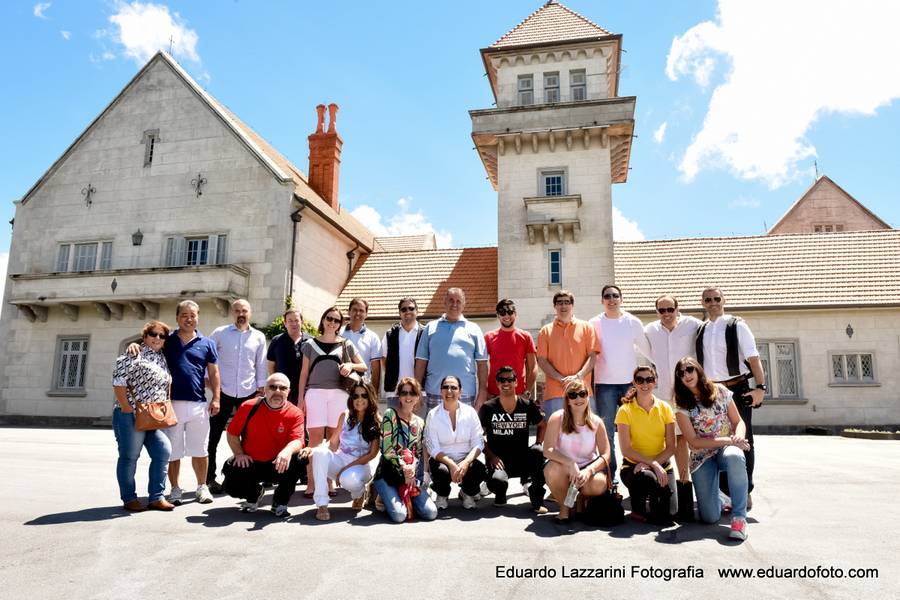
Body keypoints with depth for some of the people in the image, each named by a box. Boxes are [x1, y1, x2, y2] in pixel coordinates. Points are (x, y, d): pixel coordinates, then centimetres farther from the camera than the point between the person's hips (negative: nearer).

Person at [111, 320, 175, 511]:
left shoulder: (162, 358, 15)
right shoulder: (133, 355, -7)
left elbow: (168, 383, 21)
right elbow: (118, 382, -14)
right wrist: (127, 409, -15)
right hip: (131, 416, -7)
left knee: (163, 451, 1)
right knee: (129, 456, 4)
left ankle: (156, 497, 8)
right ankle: (129, 499, 15)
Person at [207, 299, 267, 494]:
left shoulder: (259, 337, 5)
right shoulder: (220, 333, 0)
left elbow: (261, 365, 8)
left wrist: (261, 389, 4)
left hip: (249, 392, 2)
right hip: (223, 391, -1)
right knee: (214, 436, 4)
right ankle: (210, 478, 15)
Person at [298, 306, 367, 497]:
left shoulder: (346, 344, 12)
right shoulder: (311, 344, 12)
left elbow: (363, 366, 15)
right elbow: (304, 372, 11)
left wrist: (351, 365, -6)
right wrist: (300, 398, 3)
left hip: (338, 394, 1)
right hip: (315, 392, -1)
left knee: (334, 438, 1)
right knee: (315, 437, -7)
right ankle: (311, 483, -5)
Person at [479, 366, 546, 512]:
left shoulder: (527, 406, 1)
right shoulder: (488, 408, -2)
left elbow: (542, 426, 15)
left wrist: (537, 445, -4)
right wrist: (491, 456, -11)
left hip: (522, 459, 2)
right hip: (498, 460, -2)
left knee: (539, 452, -31)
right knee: (498, 481, -34)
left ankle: (537, 501, -11)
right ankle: (500, 494, 9)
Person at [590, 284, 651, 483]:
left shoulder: (633, 322, 4)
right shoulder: (595, 323, 2)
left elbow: (645, 348, 11)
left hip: (630, 382, 1)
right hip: (604, 383, 0)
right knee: (607, 431, 4)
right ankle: (610, 473, 13)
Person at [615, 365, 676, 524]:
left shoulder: (665, 408, 2)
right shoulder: (625, 411, -7)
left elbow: (671, 447, -1)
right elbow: (626, 450, -12)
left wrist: (654, 463, -17)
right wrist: (653, 464, -23)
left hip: (661, 465, 2)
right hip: (633, 466, -2)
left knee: (665, 516, -19)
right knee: (646, 476, -38)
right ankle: (637, 509, -6)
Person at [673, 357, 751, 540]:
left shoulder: (720, 391, 2)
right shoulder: (682, 405, -4)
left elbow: (738, 421, 5)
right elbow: (694, 442, -9)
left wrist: (739, 436, -19)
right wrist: (728, 440, -17)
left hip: (728, 449, 1)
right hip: (702, 457, 0)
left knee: (734, 456, -41)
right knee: (710, 517, -11)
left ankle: (739, 517, -29)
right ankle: (719, 501, 28)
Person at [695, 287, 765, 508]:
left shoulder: (736, 326, -4)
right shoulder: (701, 330, 10)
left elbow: (753, 357, -8)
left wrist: (760, 387, -16)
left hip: (737, 390, -4)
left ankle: (745, 492, 12)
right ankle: (727, 491, 19)